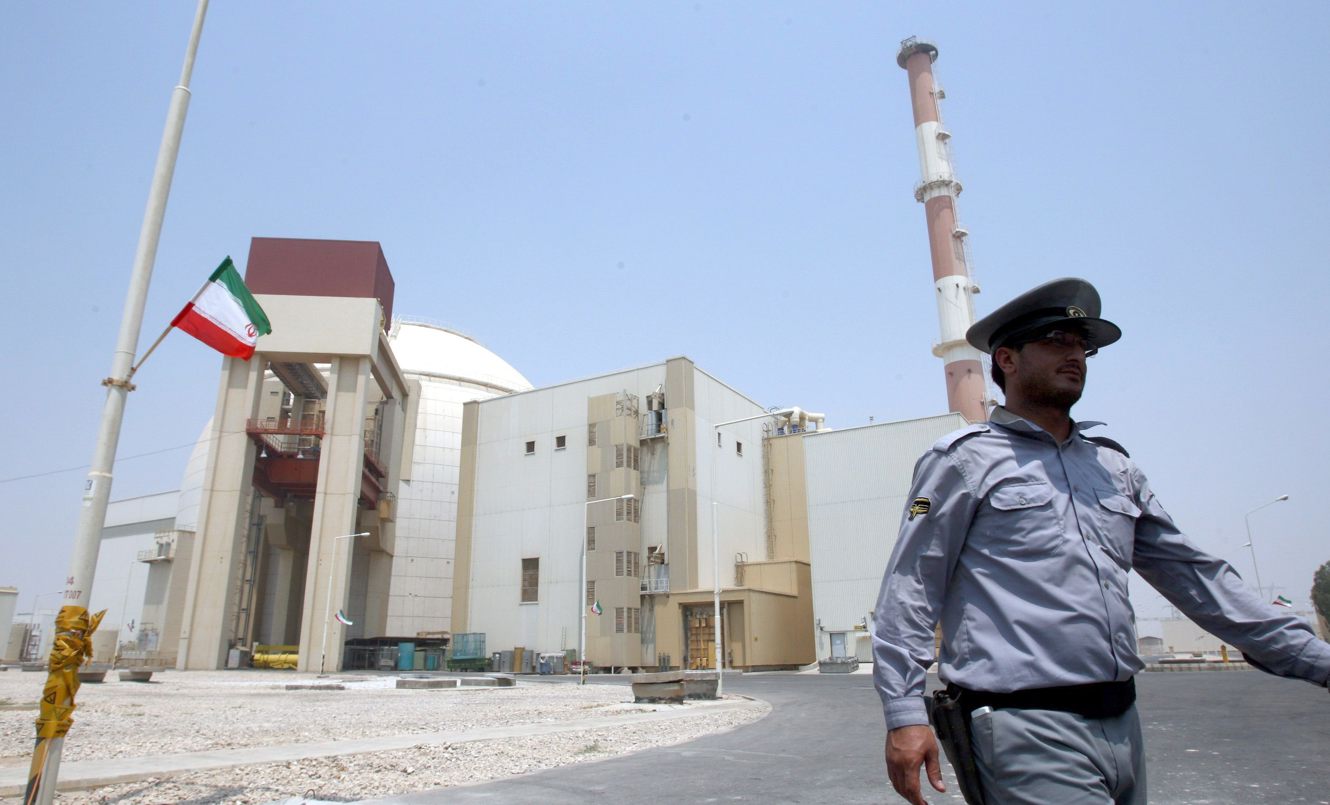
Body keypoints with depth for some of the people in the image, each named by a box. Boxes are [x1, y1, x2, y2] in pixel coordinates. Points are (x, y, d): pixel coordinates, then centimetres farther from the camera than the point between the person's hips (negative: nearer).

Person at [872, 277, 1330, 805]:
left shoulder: (1114, 466, 16)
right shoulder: (965, 459, -4)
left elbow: (1196, 575, 20)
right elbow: (910, 586, -8)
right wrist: (904, 713, -15)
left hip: (1122, 723, 7)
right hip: (1026, 730, -7)